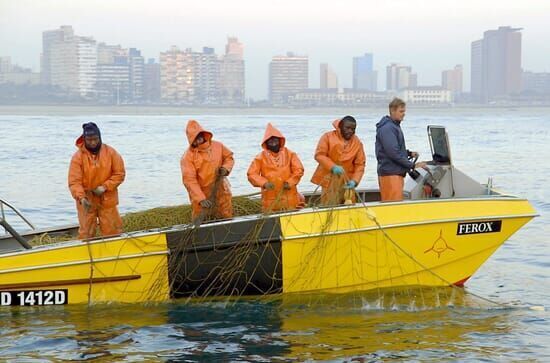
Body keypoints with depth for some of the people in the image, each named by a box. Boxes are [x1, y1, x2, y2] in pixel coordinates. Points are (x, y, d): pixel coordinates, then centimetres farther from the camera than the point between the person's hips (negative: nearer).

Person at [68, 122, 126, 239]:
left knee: (112, 231, 5)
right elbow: (74, 181, -13)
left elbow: (119, 173, -2)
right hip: (86, 201, -1)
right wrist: (81, 198, -29)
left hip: (107, 200, 1)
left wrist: (105, 187, -14)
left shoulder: (111, 152, -4)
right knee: (86, 233, 4)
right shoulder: (78, 156, -9)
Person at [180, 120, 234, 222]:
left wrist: (226, 168, -6)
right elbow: (189, 180, -19)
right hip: (200, 195, -3)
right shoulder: (188, 156, -14)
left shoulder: (218, 146, -1)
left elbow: (229, 157, 17)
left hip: (221, 193, 4)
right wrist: (201, 199, -28)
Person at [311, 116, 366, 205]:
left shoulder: (357, 143, 5)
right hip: (330, 181, -3)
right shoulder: (328, 137, -2)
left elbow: (360, 164, 2)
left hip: (347, 182, 3)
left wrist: (355, 181, -13)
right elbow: (319, 155, -7)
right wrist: (333, 167, -21)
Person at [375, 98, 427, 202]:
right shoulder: (387, 128, -15)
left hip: (397, 172, 10)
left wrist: (409, 153, 8)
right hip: (390, 173, -10)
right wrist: (413, 166, -17)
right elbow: (393, 153, -21)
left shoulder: (395, 126, 18)